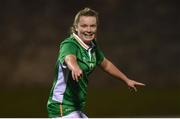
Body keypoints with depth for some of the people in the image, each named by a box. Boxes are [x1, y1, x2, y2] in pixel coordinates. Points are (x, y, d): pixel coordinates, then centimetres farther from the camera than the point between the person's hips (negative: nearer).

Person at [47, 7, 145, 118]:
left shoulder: (92, 45, 6)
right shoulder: (69, 45, -19)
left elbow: (105, 63, 24)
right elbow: (69, 58, -43)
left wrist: (126, 80, 35)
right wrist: (75, 68, -67)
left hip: (78, 108, 9)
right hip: (63, 108, -9)